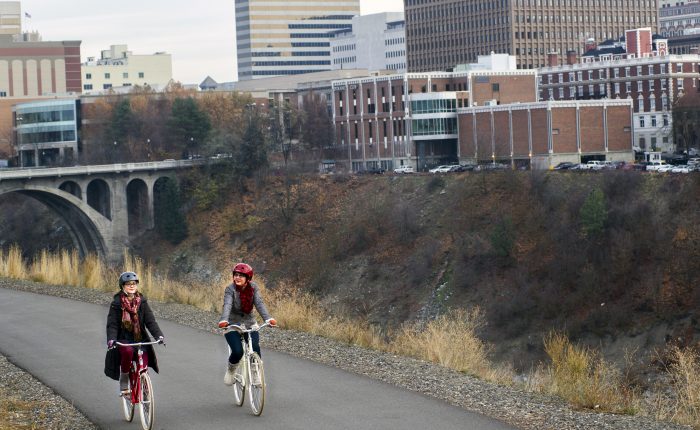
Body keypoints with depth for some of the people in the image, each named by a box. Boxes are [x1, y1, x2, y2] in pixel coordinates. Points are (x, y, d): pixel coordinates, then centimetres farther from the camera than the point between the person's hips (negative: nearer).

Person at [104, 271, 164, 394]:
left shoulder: (142, 302, 3)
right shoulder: (117, 303, -4)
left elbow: (150, 321, -3)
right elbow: (112, 324, -9)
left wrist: (159, 335, -19)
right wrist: (111, 339, -27)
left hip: (140, 338, 2)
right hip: (123, 339, -2)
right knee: (128, 351, -35)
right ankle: (123, 379, -14)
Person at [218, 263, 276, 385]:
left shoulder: (253, 288, -7)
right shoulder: (230, 289, -15)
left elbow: (259, 303, -19)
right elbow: (227, 305, -31)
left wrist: (268, 319, -36)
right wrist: (224, 320, -51)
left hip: (249, 323, 2)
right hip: (233, 325, -2)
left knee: (255, 349, -22)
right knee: (238, 352, -20)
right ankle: (230, 371, 13)